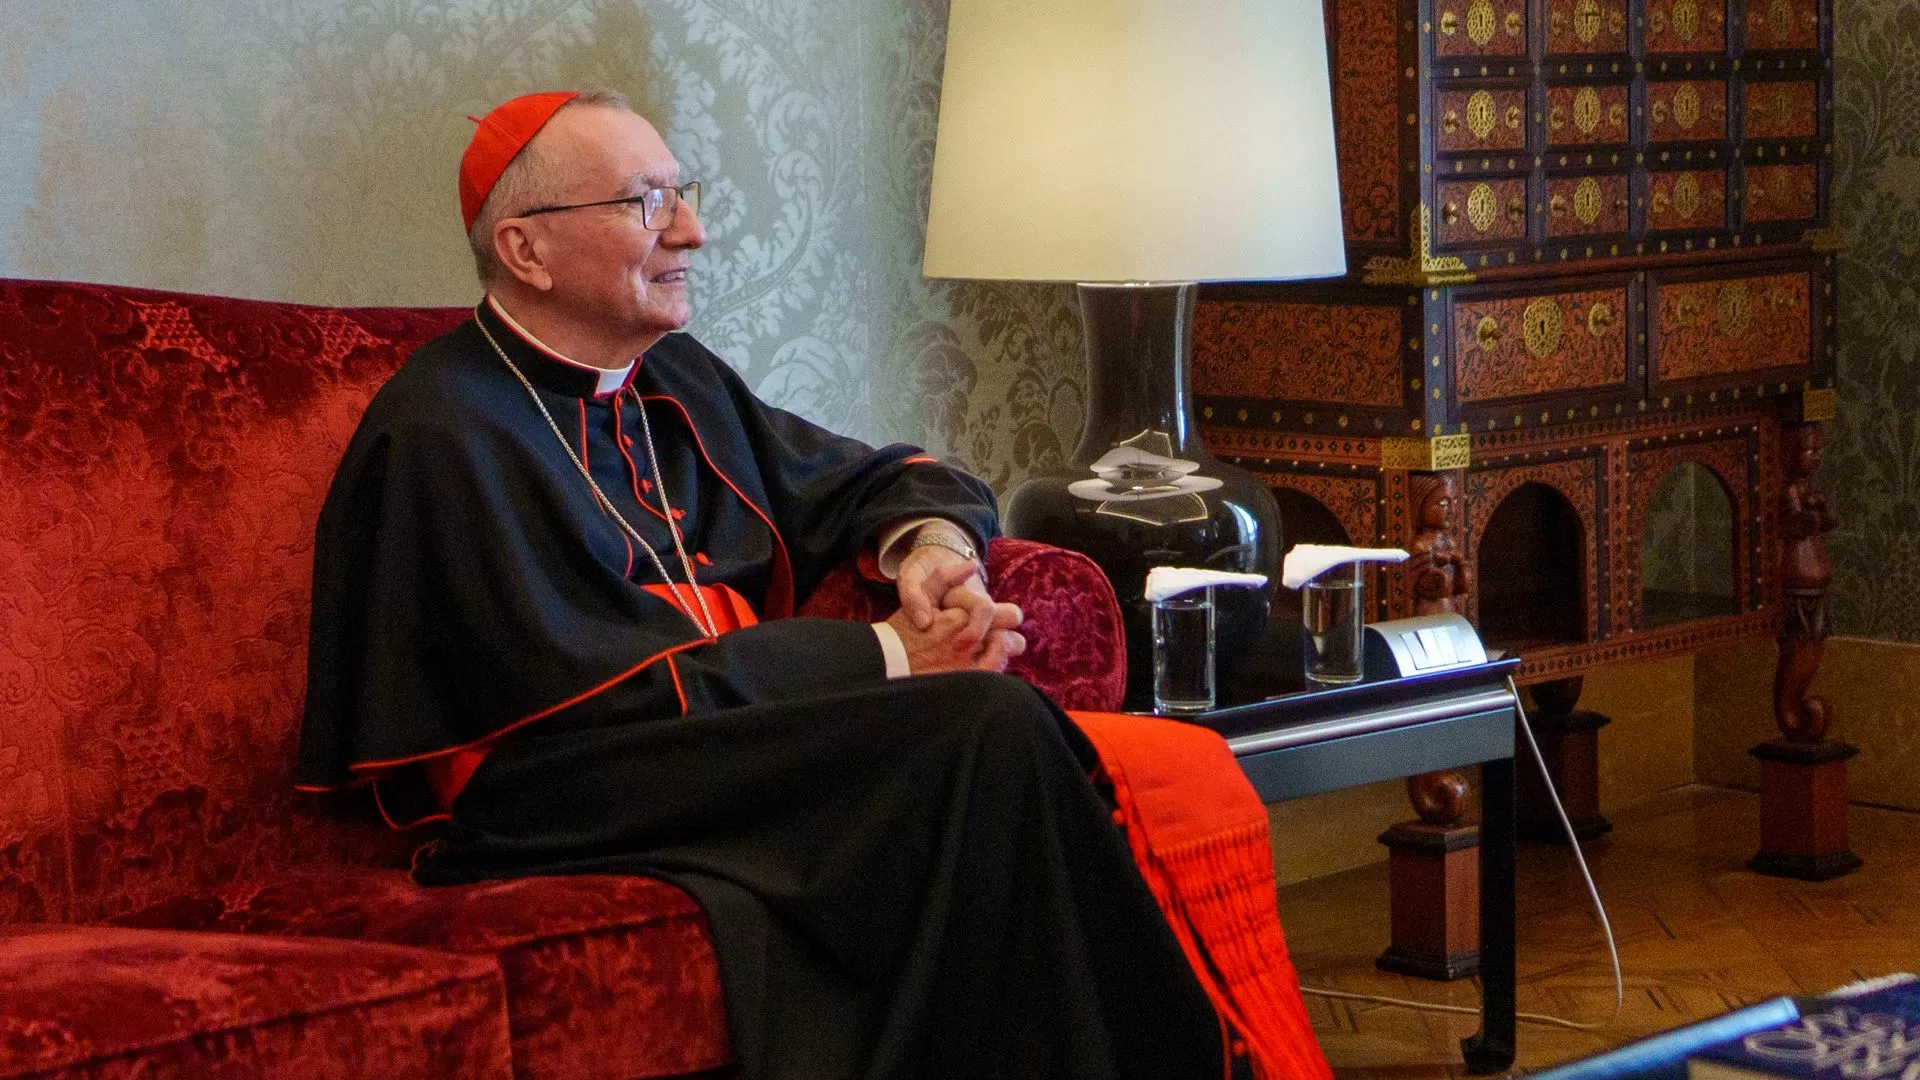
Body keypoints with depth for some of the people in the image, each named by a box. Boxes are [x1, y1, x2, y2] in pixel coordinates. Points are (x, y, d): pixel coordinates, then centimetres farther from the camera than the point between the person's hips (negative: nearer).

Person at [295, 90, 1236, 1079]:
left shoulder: (677, 381, 17)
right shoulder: (444, 435, -9)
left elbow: (889, 480, 27)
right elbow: (613, 694, -15)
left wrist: (931, 544, 1)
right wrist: (887, 655, -12)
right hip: (566, 817, -8)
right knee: (985, 725, -25)